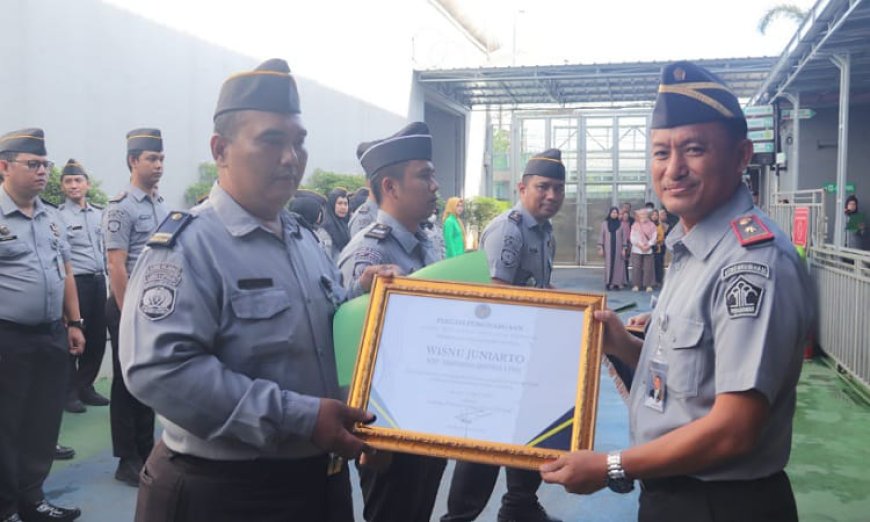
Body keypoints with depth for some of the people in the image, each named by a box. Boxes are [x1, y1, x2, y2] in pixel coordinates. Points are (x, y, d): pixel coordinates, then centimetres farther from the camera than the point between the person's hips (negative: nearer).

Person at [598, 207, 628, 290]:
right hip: (608, 248, 0)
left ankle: (617, 283, 4)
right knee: (608, 265, -3)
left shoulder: (621, 224, 4)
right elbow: (601, 236, 4)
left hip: (618, 248, 0)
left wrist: (624, 249, -2)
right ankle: (608, 283, 1)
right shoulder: (605, 223, 4)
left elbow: (624, 237, 5)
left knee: (618, 265, 0)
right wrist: (601, 248, -2)